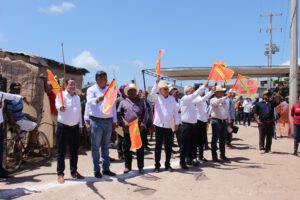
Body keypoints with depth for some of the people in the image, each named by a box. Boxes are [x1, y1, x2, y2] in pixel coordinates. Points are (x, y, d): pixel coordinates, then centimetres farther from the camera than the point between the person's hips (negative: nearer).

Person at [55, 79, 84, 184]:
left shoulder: (77, 97, 14)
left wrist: (80, 125, 18)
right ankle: (60, 173, 8)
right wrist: (61, 107, -52)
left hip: (75, 127, 6)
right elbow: (57, 104, -28)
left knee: (74, 151, 11)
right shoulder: (61, 95, -7)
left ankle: (74, 171, 23)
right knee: (61, 151, 0)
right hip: (63, 127, -6)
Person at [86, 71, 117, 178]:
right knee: (96, 146, 3)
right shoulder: (91, 90, -3)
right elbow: (89, 101, -23)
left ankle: (106, 168, 20)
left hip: (108, 121, 4)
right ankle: (96, 170, 10)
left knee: (105, 146, 12)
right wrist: (98, 99, -45)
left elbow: (113, 106, 13)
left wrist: (114, 121, 11)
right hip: (96, 121, -4)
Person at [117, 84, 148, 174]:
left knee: (140, 149, 5)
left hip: (139, 129, 0)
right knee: (127, 148, 8)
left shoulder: (141, 102, 8)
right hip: (127, 129, 0)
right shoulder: (123, 102, 6)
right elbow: (118, 113, 3)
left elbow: (145, 114, 6)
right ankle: (127, 166, 20)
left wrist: (142, 124, -6)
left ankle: (140, 167, 15)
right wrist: (124, 122, -11)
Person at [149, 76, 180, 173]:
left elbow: (175, 111, 9)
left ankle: (167, 165, 22)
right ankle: (157, 165, 14)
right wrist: (157, 82, -26)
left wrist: (177, 123, 4)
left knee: (169, 147, 8)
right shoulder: (157, 97, 1)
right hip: (159, 125, -3)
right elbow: (152, 93, -22)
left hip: (169, 126, 3)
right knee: (158, 146, 5)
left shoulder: (172, 98, 8)